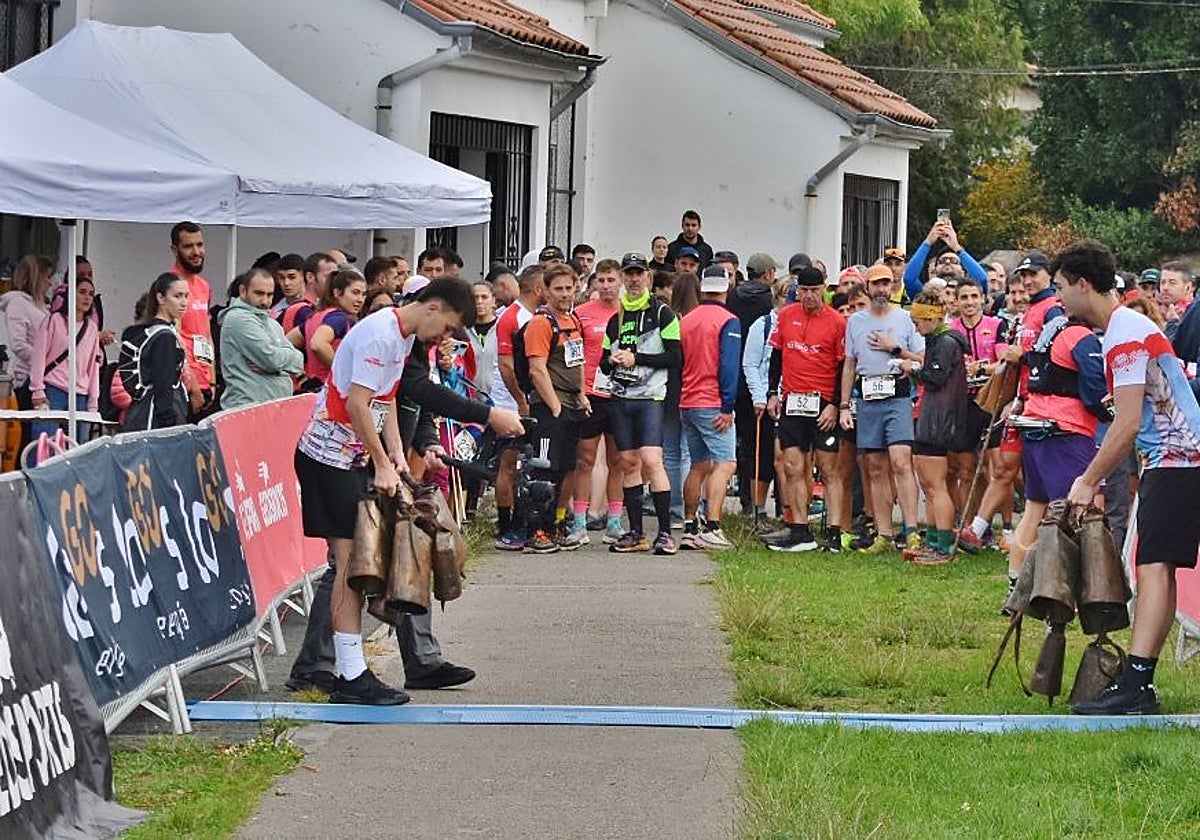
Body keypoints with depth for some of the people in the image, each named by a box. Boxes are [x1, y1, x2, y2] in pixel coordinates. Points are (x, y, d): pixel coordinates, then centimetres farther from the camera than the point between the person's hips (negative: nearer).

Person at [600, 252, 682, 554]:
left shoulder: (662, 313, 0)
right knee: (628, 463, 6)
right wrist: (612, 361, -4)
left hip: (650, 397, -6)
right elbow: (603, 361, 19)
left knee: (651, 461, -16)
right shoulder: (616, 318, 16)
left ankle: (665, 532, -14)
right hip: (620, 399, 6)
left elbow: (674, 357, -7)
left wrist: (636, 358, -12)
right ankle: (636, 533, 11)